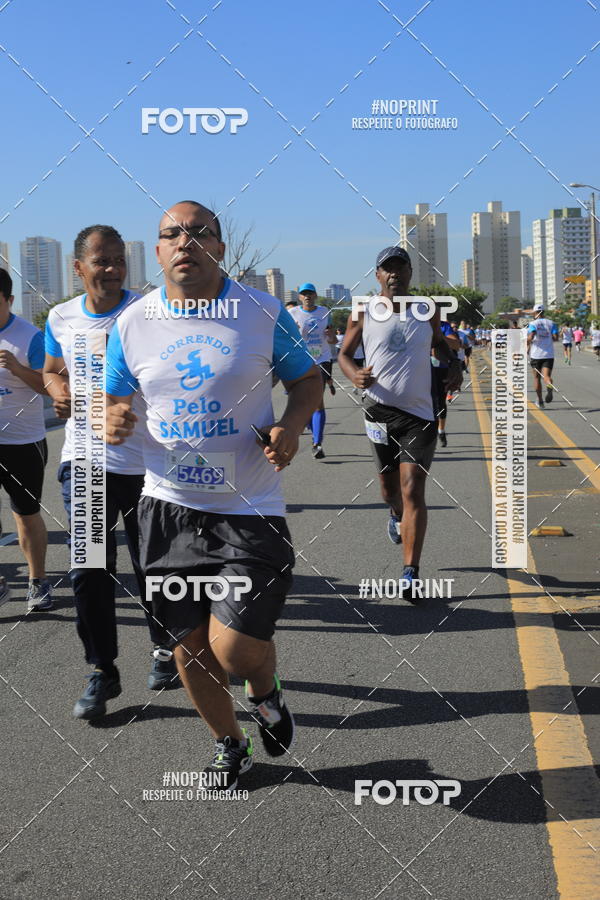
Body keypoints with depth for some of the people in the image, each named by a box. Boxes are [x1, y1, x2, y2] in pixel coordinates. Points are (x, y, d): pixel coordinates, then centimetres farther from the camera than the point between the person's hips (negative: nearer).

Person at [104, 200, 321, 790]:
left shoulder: (265, 313, -4)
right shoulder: (132, 324, 1)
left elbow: (307, 381, 8)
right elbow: (114, 402, 10)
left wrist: (290, 427, -13)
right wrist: (112, 422, -15)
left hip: (249, 510, -2)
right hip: (168, 507, 3)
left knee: (234, 649, -10)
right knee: (188, 644, 11)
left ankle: (265, 692, 29)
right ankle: (230, 745, 38)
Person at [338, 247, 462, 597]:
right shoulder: (363, 313, 0)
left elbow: (440, 343, 22)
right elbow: (344, 353, 7)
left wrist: (454, 364, 1)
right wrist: (354, 374, -16)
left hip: (420, 413, -1)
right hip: (380, 410, 1)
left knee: (413, 491, -10)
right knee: (389, 486, 15)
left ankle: (411, 573, -7)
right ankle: (397, 516, 53)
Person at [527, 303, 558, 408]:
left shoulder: (533, 324, -3)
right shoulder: (551, 323, 7)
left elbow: (530, 337, -19)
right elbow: (555, 337, -4)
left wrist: (528, 345, 0)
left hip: (536, 355, -1)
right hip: (549, 355, 2)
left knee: (537, 378, 13)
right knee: (546, 376, -6)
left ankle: (540, 401, 20)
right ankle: (550, 387, -42)